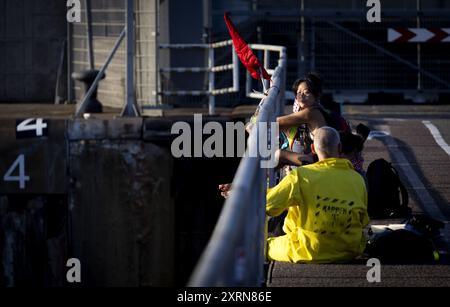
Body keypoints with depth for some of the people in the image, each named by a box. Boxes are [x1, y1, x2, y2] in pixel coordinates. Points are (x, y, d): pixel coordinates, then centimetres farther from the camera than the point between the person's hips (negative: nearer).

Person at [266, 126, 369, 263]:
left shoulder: (300, 176, -16)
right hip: (347, 252, 4)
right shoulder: (357, 180, -4)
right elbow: (363, 222, 7)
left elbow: (267, 204, -13)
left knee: (266, 245, 21)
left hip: (309, 254, -3)